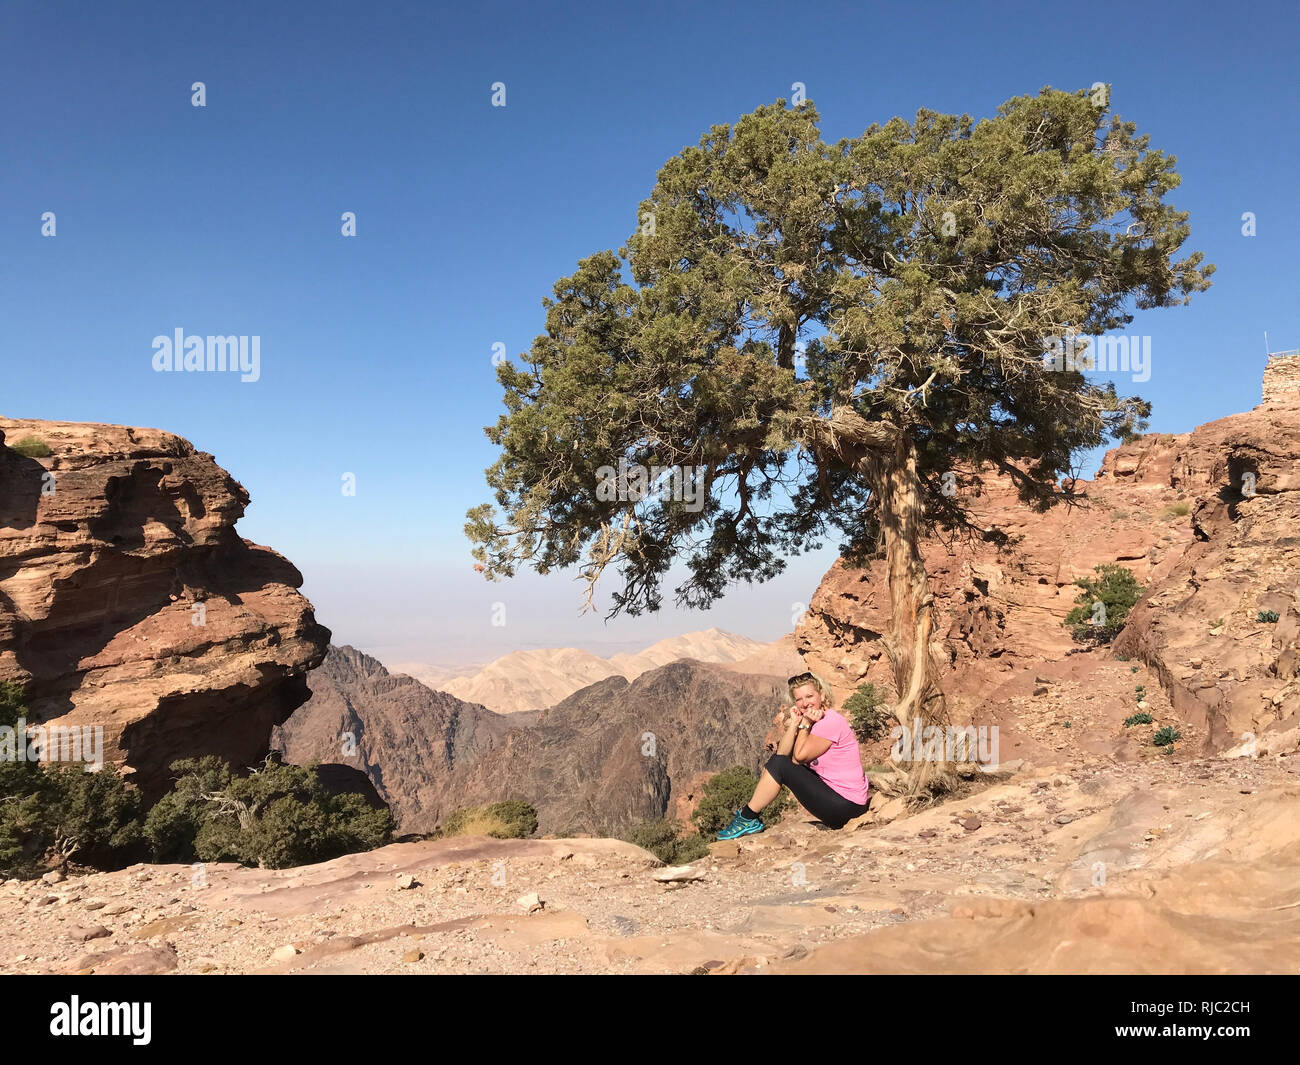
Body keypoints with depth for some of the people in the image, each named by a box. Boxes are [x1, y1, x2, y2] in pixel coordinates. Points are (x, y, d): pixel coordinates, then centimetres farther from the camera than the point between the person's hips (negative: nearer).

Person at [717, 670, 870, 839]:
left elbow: (800, 755, -17)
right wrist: (793, 724, -13)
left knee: (778, 765, -12)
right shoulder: (815, 721, 10)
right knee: (778, 759, 14)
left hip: (846, 806, -10)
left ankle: (748, 819, 2)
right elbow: (782, 754, -1)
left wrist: (805, 723, -9)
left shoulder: (831, 721, -17)